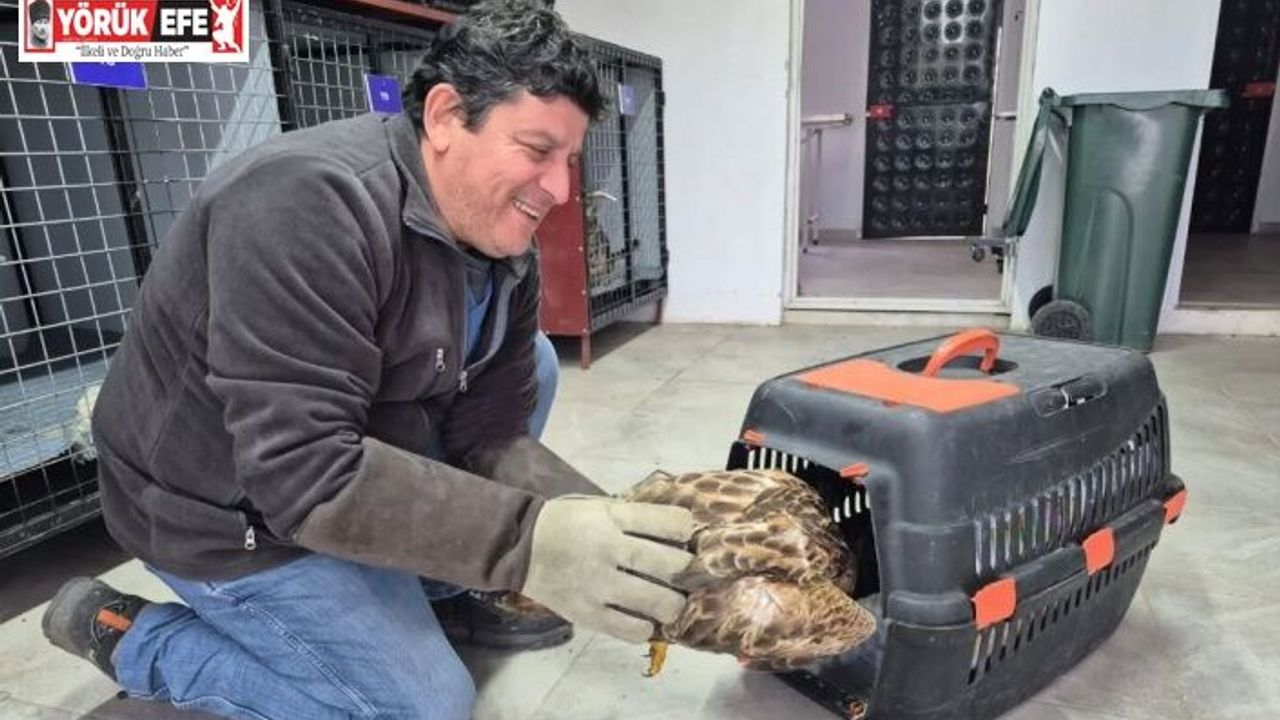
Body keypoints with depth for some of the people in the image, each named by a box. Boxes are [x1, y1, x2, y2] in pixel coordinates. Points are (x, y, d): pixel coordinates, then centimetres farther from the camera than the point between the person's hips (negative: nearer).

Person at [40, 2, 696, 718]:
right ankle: (124, 633, 7)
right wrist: (529, 543, -43)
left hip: (370, 451, 8)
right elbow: (305, 476, -37)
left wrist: (606, 528, -25)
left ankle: (435, 590, 13)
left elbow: (492, 435, -9)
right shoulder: (310, 200, -32)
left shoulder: (505, 248, -7)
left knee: (530, 366, 1)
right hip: (238, 513, -7)